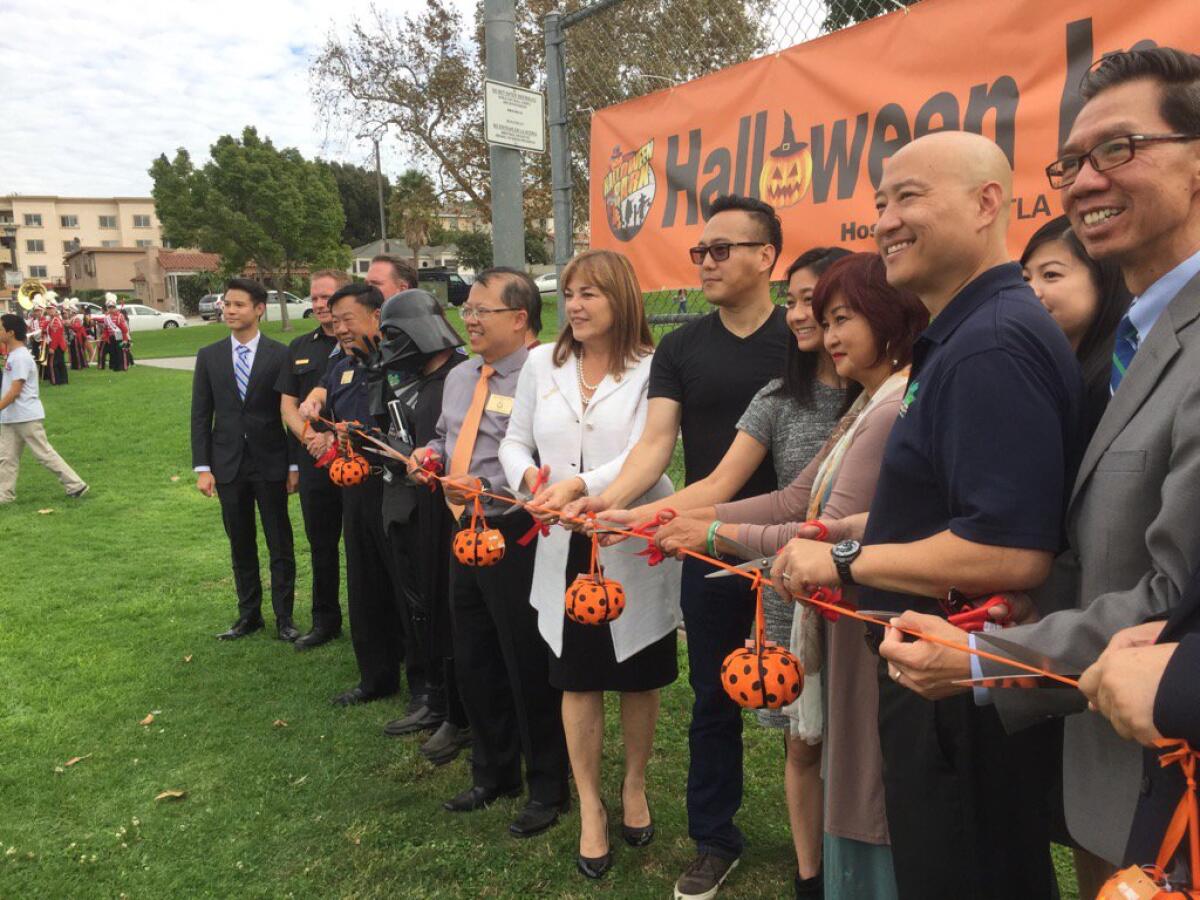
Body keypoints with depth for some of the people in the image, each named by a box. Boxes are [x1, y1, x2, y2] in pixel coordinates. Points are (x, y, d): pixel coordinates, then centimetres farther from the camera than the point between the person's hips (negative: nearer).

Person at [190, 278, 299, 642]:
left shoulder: (280, 355, -4)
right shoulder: (209, 356, 4)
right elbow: (200, 415, 5)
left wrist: (295, 464, -5)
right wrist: (202, 467, -1)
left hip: (271, 463, -3)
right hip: (228, 464, 3)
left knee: (280, 544, 5)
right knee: (240, 544, 13)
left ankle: (284, 618, 15)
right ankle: (249, 615, 25)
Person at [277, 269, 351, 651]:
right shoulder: (300, 348, 12)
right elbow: (287, 404, 11)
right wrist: (307, 435, -8)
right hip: (314, 462, 5)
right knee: (321, 544, 14)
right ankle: (325, 620, 27)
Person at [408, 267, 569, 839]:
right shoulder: (459, 378, 13)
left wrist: (486, 489, -28)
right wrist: (430, 453, 6)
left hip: (516, 537, -9)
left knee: (529, 668, 5)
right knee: (473, 663, 20)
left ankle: (548, 789, 27)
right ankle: (494, 773, 42)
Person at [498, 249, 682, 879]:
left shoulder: (651, 368, -7)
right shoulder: (541, 363, 5)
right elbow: (515, 441, 9)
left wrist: (581, 485, -33)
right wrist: (529, 476, -13)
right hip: (565, 546, 3)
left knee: (639, 678, 14)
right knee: (578, 680, 10)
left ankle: (634, 788, 38)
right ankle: (590, 808, 28)